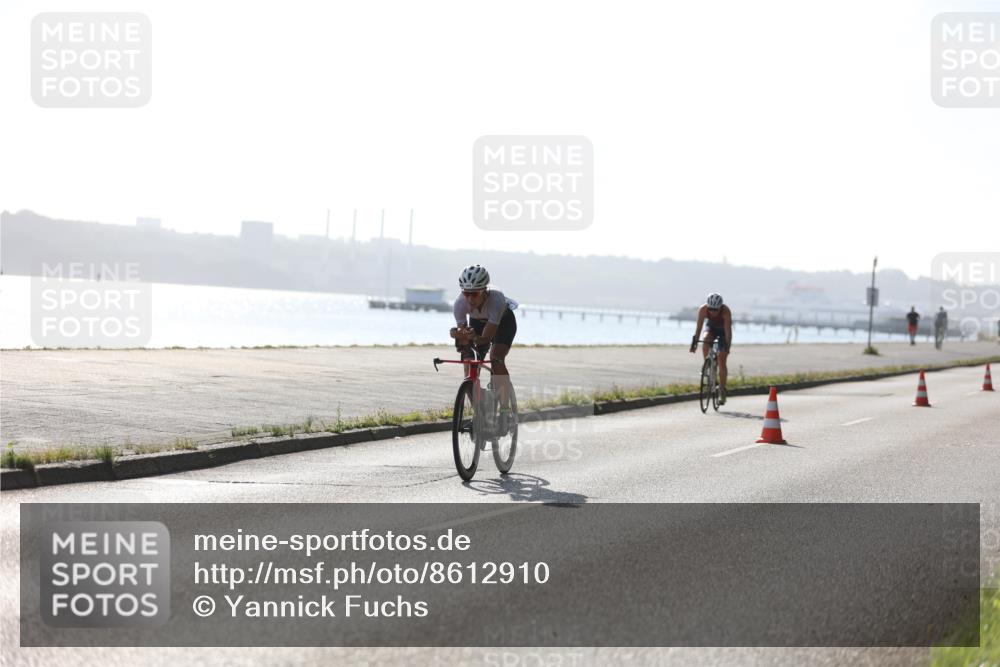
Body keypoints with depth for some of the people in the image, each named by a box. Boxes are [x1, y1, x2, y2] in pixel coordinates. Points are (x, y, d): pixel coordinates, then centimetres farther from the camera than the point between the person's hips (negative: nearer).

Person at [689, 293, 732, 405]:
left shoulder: (726, 311, -36)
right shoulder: (703, 309, -29)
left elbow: (728, 330, -36)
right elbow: (699, 326, -29)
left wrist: (727, 346, -46)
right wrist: (694, 341, -39)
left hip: (723, 330, -2)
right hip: (711, 327, 2)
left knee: (721, 361, -11)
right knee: (706, 341, -34)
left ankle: (722, 391, -4)